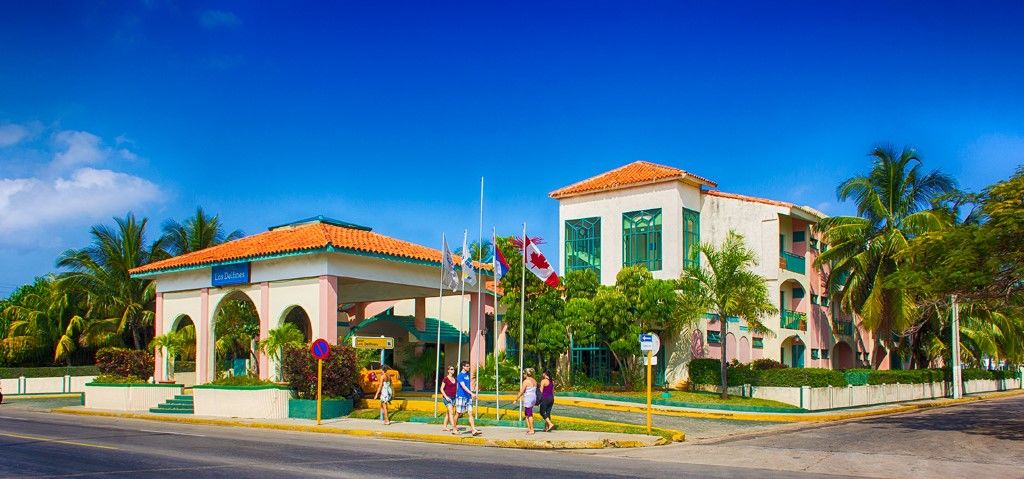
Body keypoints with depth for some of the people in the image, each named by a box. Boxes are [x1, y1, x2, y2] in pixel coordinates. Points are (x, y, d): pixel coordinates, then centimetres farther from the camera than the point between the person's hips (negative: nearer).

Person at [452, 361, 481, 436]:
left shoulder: (468, 374, 12)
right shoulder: (460, 375, -11)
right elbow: (464, 386, -21)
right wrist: (472, 393, -30)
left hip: (468, 397, 6)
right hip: (461, 396, -6)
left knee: (470, 413, -2)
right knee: (458, 413, 4)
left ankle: (473, 430, -9)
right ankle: (454, 429, 18)